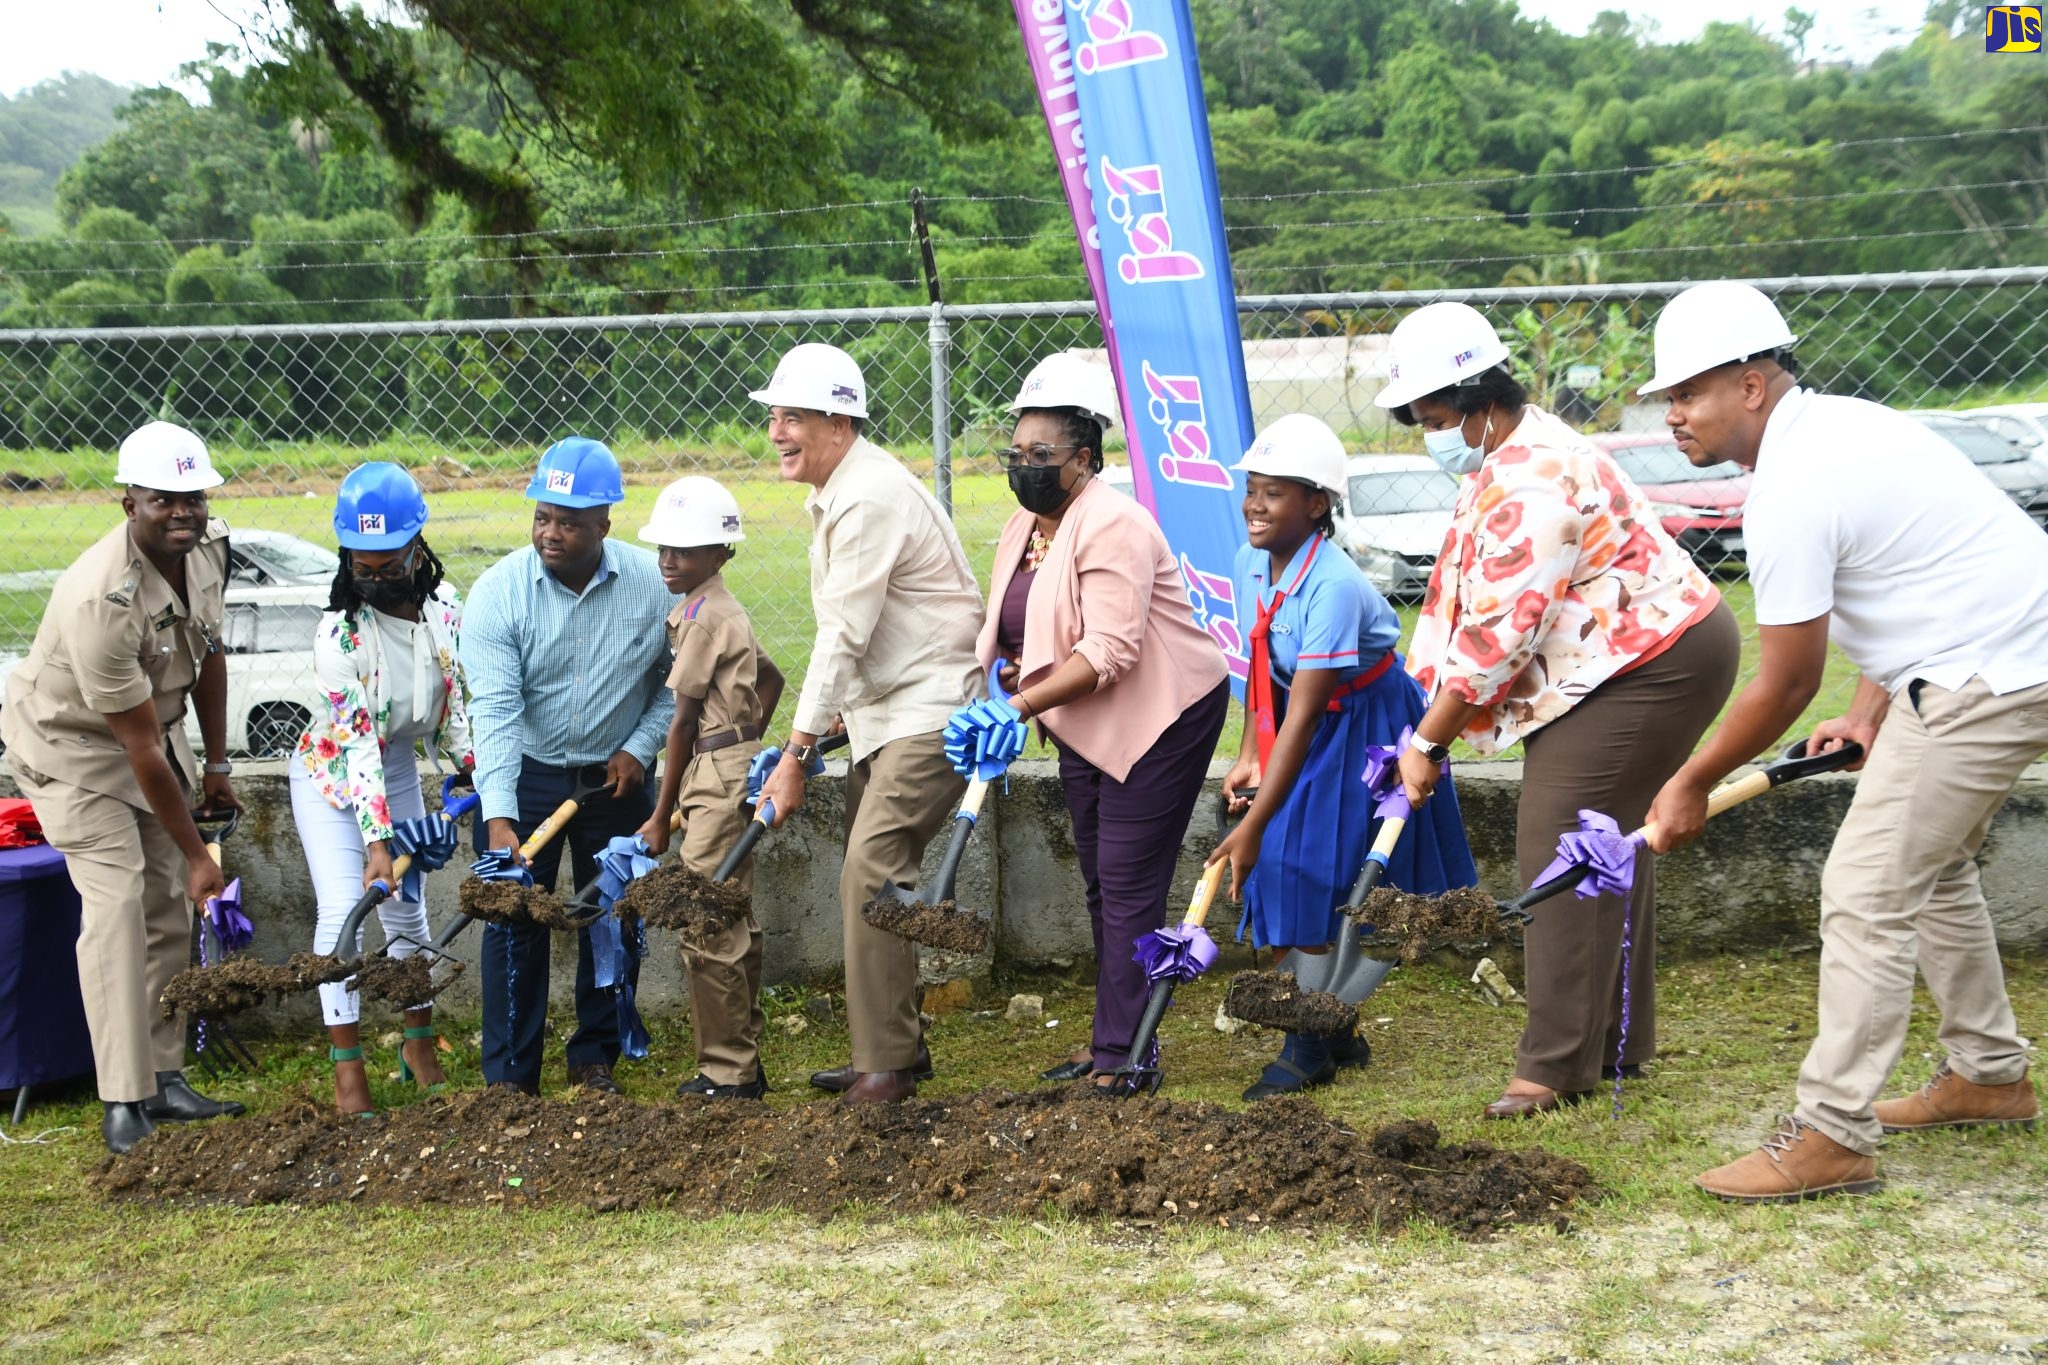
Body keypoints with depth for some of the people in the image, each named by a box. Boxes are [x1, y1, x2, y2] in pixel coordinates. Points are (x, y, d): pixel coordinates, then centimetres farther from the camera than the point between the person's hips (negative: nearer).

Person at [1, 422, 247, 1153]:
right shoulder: (101, 600, -35)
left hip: (157, 729, 7)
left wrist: (215, 766, 9)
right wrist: (196, 854, -22)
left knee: (168, 902, 5)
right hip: (72, 743, -7)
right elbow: (141, 747, -28)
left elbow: (209, 655, 6)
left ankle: (163, 1080, 14)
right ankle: (123, 1101, -14)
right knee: (117, 900, -16)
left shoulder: (207, 545, -11)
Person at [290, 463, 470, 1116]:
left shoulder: (444, 605, -12)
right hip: (331, 770, -5)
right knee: (343, 909, -15)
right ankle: (347, 1068, -7)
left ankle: (419, 1047, 23)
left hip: (398, 766, 5)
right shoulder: (341, 633, -29)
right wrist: (377, 842, -34)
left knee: (407, 908, 9)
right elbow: (357, 742, -31)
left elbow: (454, 700, 3)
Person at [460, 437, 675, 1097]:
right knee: (516, 919, -3)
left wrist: (639, 748, -8)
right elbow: (494, 709, -24)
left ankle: (595, 1058, 24)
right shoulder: (498, 592, -18)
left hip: (614, 777, 2)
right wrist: (498, 819, -32)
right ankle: (509, 1077, 6)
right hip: (525, 775, -2)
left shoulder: (653, 583, -12)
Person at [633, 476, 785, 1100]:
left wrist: (661, 815, -8)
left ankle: (727, 1073, -1)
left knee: (709, 933, -7)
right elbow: (770, 678, 26)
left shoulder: (700, 614, -14)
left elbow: (685, 721, -13)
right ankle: (743, 1064, 21)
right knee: (733, 926, 14)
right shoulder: (723, 610, 15)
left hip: (717, 776, -10)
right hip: (735, 771, 10)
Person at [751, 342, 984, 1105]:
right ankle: (898, 1050, 22)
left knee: (872, 873, -18)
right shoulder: (839, 493, 15)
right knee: (868, 879, 12)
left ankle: (886, 1063, -15)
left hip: (929, 712, -11)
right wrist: (823, 729, 15)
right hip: (885, 713, 11)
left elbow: (844, 636, -22)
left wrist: (797, 753, -20)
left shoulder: (870, 498, -19)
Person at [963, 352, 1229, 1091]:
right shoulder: (1022, 529, 9)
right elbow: (1008, 633, 16)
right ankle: (1110, 1039, 23)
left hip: (1159, 716, -10)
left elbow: (1110, 650, -28)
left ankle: (1123, 1054, -6)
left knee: (1129, 883, -9)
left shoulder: (1112, 527, -20)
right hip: (1086, 726, 10)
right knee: (1101, 884, 14)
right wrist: (1011, 667, -7)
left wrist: (1024, 705, -31)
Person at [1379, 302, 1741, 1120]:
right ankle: (1619, 1044, 26)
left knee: (1562, 847, -11)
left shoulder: (1534, 481, -25)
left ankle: (1557, 1065, -6)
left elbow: (1497, 637, -25)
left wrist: (1426, 743, -16)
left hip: (1650, 666, -11)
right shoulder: (1501, 460, 9)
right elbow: (1459, 605, 12)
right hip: (1644, 662, 11)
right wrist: (1431, 725, 6)